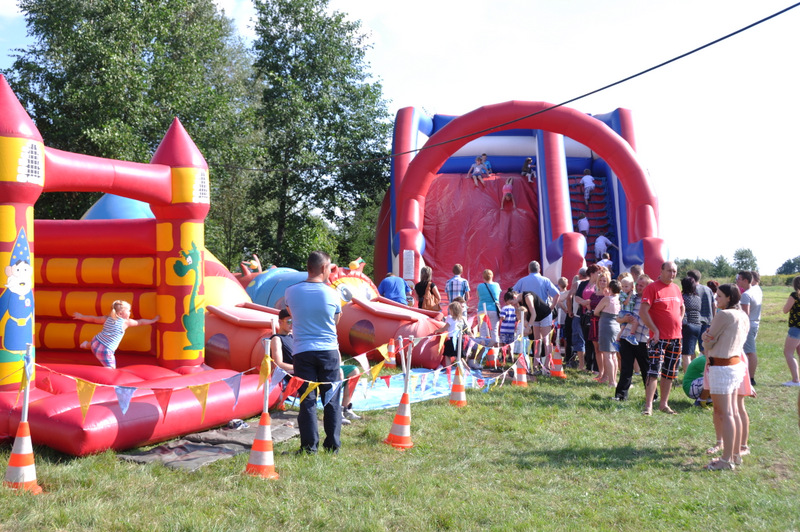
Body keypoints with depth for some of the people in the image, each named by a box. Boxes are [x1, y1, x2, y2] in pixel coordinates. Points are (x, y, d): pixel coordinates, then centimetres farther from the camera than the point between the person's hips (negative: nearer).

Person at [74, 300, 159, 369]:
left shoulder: (108, 318, 6)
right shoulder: (126, 322, -6)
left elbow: (94, 318, 16)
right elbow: (140, 322, 6)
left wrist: (81, 316, 31)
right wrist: (153, 320, 20)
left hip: (96, 343, 7)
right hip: (106, 351, -7)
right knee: (111, 369, 2)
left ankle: (87, 345, 60)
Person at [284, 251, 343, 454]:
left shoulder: (291, 292, -2)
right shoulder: (332, 294, -5)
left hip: (303, 352, 0)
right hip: (329, 351, 0)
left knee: (307, 400, 5)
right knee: (332, 399, 10)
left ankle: (309, 445, 5)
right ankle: (333, 443, 15)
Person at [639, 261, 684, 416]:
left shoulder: (676, 288, 12)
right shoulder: (652, 287, -9)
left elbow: (682, 308, 29)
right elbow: (642, 311, -15)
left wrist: (679, 322, 13)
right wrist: (655, 330, -16)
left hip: (676, 337, 7)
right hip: (659, 337, -7)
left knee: (669, 373, 11)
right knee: (654, 371, -10)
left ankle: (664, 404, 19)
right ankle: (648, 406, -7)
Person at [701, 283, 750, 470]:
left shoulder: (724, 315, -17)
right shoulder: (743, 316, 10)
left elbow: (708, 342, -9)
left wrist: (706, 339, 13)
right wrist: (708, 337, 4)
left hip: (721, 368, -9)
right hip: (736, 365, 9)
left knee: (724, 414, -5)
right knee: (733, 412, 15)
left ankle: (726, 460, -1)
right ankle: (736, 454, 23)